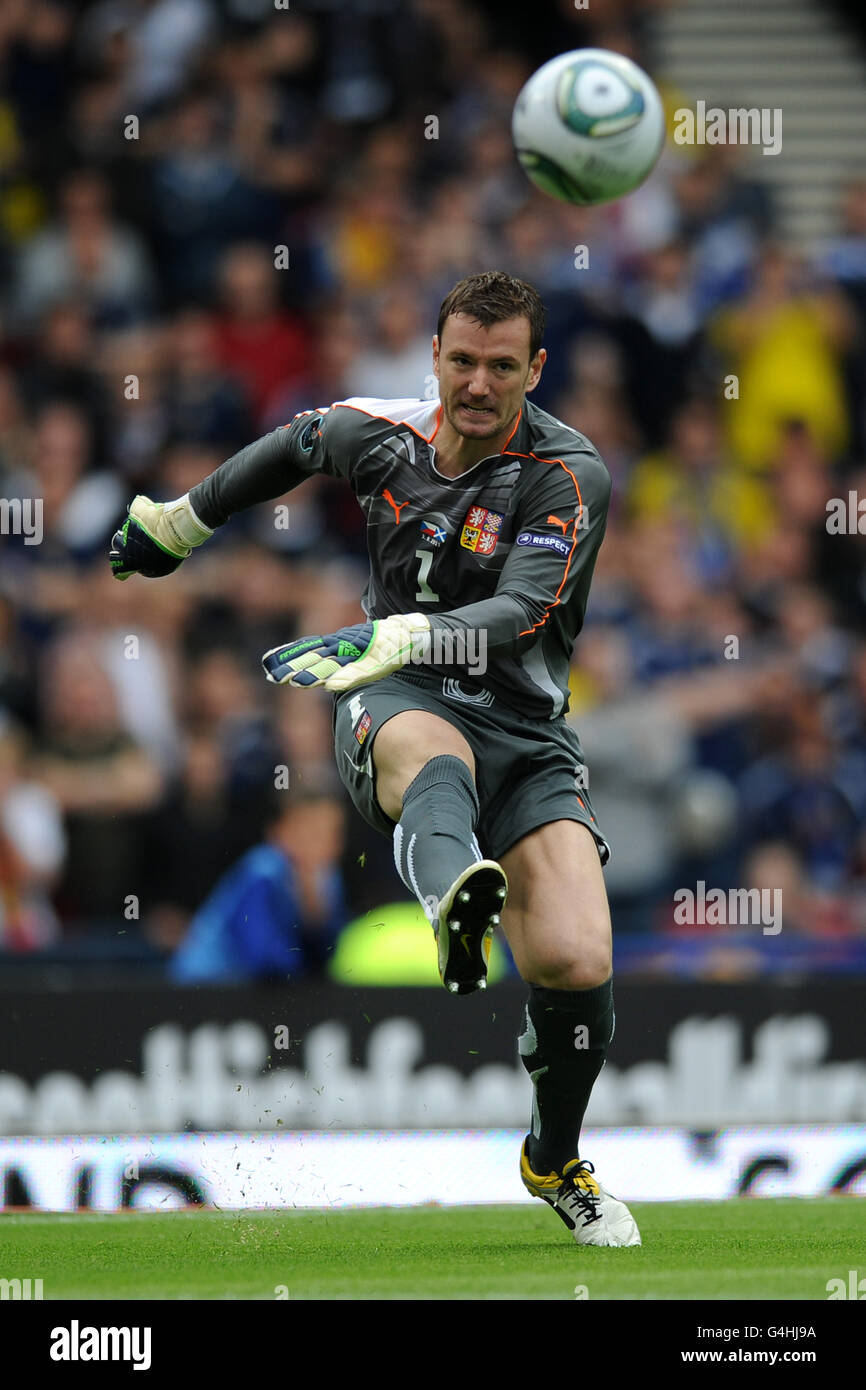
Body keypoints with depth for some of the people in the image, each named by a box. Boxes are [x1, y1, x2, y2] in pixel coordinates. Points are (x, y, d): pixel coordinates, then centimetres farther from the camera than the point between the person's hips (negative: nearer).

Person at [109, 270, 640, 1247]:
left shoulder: (570, 476, -9)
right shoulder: (384, 436, 3)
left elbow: (521, 613, -24)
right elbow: (295, 445, 27)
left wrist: (408, 637, -40)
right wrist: (179, 522, 37)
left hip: (525, 731, 0)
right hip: (398, 707, 1)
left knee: (575, 964, -19)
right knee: (431, 750, -40)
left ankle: (556, 1163, 12)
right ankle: (455, 902, -79)